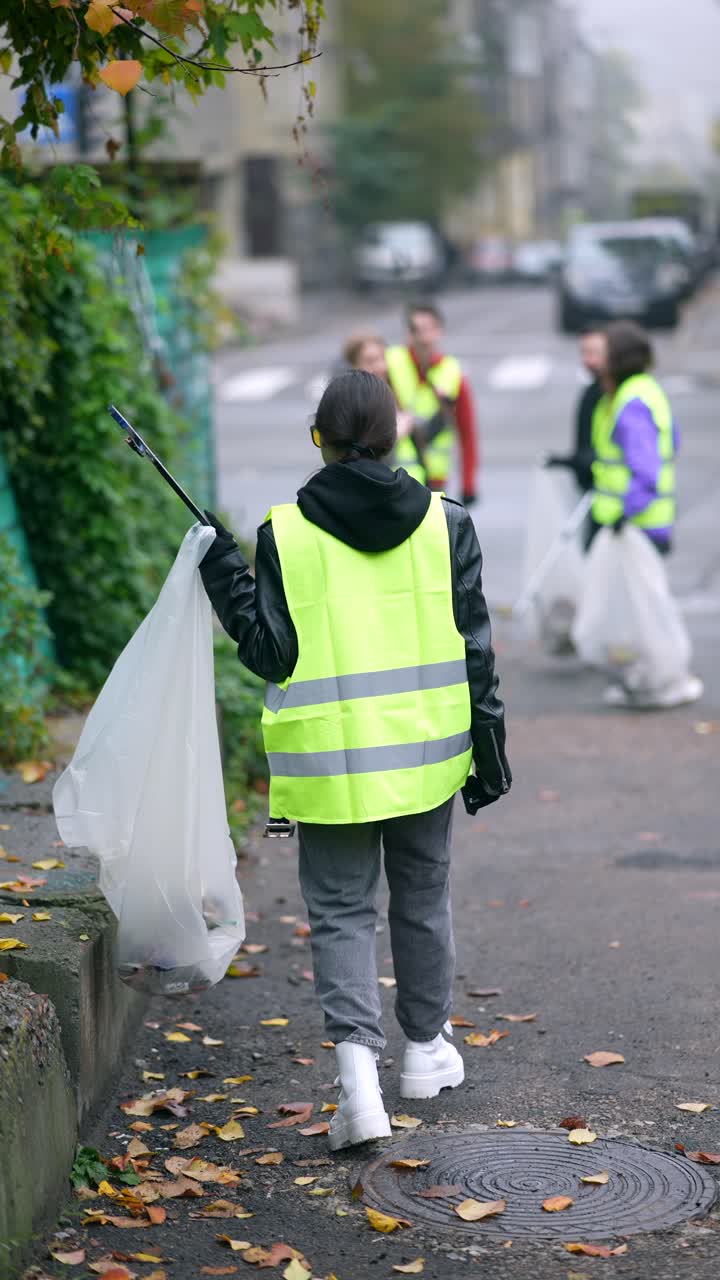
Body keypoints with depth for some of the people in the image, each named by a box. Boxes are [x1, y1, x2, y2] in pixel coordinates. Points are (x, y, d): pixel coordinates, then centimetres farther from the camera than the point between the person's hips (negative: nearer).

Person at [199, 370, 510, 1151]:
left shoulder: (286, 534, -9)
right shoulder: (443, 523, -2)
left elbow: (271, 653, -7)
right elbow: (473, 645, 0)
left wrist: (223, 577, 6)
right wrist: (488, 744, 8)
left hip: (332, 758, -2)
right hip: (425, 750, 2)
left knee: (340, 912, 5)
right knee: (422, 898, 19)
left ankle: (357, 1064, -13)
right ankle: (425, 1050, 33)